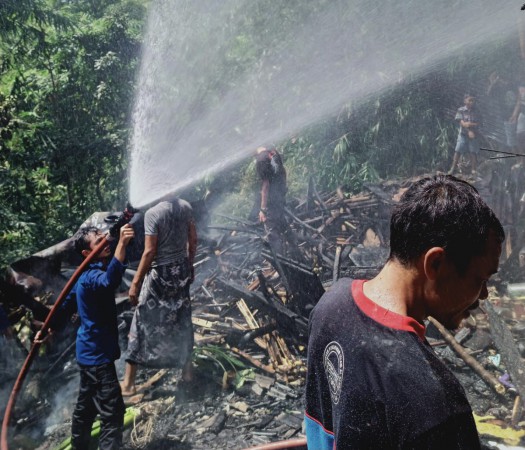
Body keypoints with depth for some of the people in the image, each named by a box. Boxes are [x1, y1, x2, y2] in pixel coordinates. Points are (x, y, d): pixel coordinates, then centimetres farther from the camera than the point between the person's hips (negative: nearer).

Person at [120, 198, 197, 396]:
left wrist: (135, 282, -13)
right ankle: (187, 370, 32)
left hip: (160, 273, -6)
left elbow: (149, 252, -20)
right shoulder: (185, 206, -2)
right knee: (182, 319, 19)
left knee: (142, 322, 4)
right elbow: (193, 241, 6)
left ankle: (128, 383, 11)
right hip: (181, 269, 6)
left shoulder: (152, 213, -19)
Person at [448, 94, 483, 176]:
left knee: (473, 152, 0)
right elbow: (462, 123, -8)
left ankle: (474, 170, 4)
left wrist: (470, 124, -15)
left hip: (474, 135, 1)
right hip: (463, 134, -1)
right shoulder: (461, 110, 0)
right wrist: (469, 131, -16)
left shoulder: (476, 111, 5)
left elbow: (479, 123, 1)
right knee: (458, 151, -5)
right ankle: (452, 169, -3)